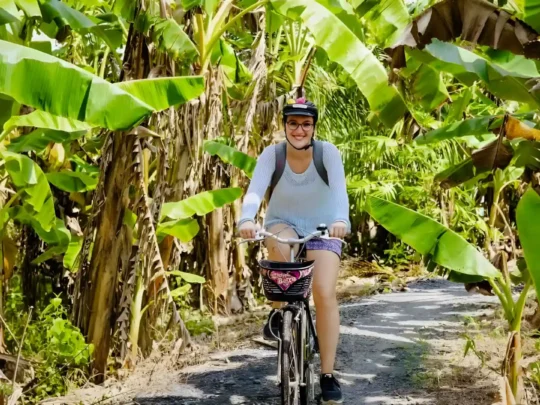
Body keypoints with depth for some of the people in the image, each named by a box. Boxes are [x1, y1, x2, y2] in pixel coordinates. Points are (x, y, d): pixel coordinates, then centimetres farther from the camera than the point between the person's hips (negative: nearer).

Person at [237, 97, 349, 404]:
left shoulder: (328, 152, -17)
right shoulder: (272, 154, -15)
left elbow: (340, 190, -32)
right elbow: (255, 190, -30)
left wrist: (341, 220, -52)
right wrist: (247, 219, -50)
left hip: (322, 229, 0)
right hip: (283, 225, 1)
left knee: (325, 293, -19)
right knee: (280, 247, -37)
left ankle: (328, 375, -10)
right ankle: (278, 312, -12)